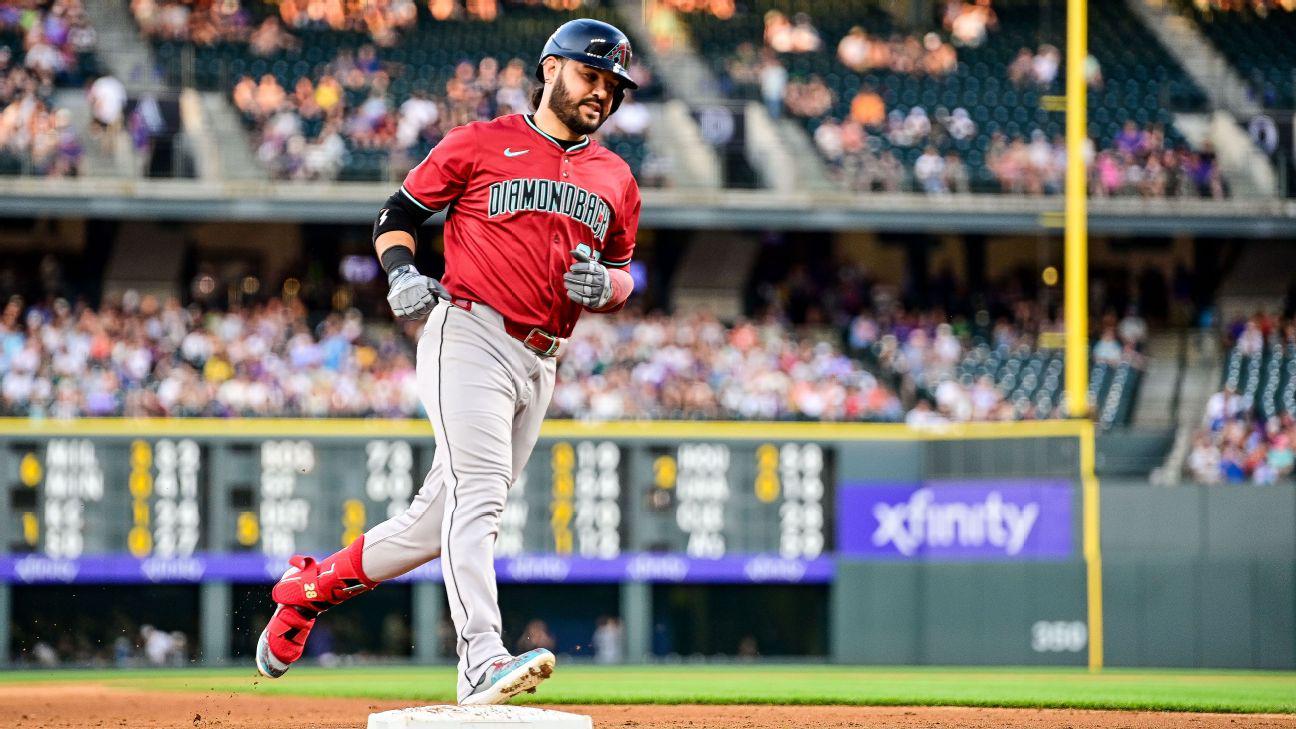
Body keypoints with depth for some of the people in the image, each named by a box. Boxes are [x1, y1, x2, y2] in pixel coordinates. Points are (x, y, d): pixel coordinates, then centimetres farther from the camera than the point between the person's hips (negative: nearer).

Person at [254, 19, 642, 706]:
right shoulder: (480, 143, 2)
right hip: (469, 334, -6)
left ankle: (314, 583, 28)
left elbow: (624, 273, 25)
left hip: (538, 365, 6)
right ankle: (482, 660, -33)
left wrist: (606, 286, 1)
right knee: (479, 493, -22)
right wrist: (401, 273, -12)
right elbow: (398, 211, 8)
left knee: (441, 519, 8)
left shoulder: (615, 180, 16)